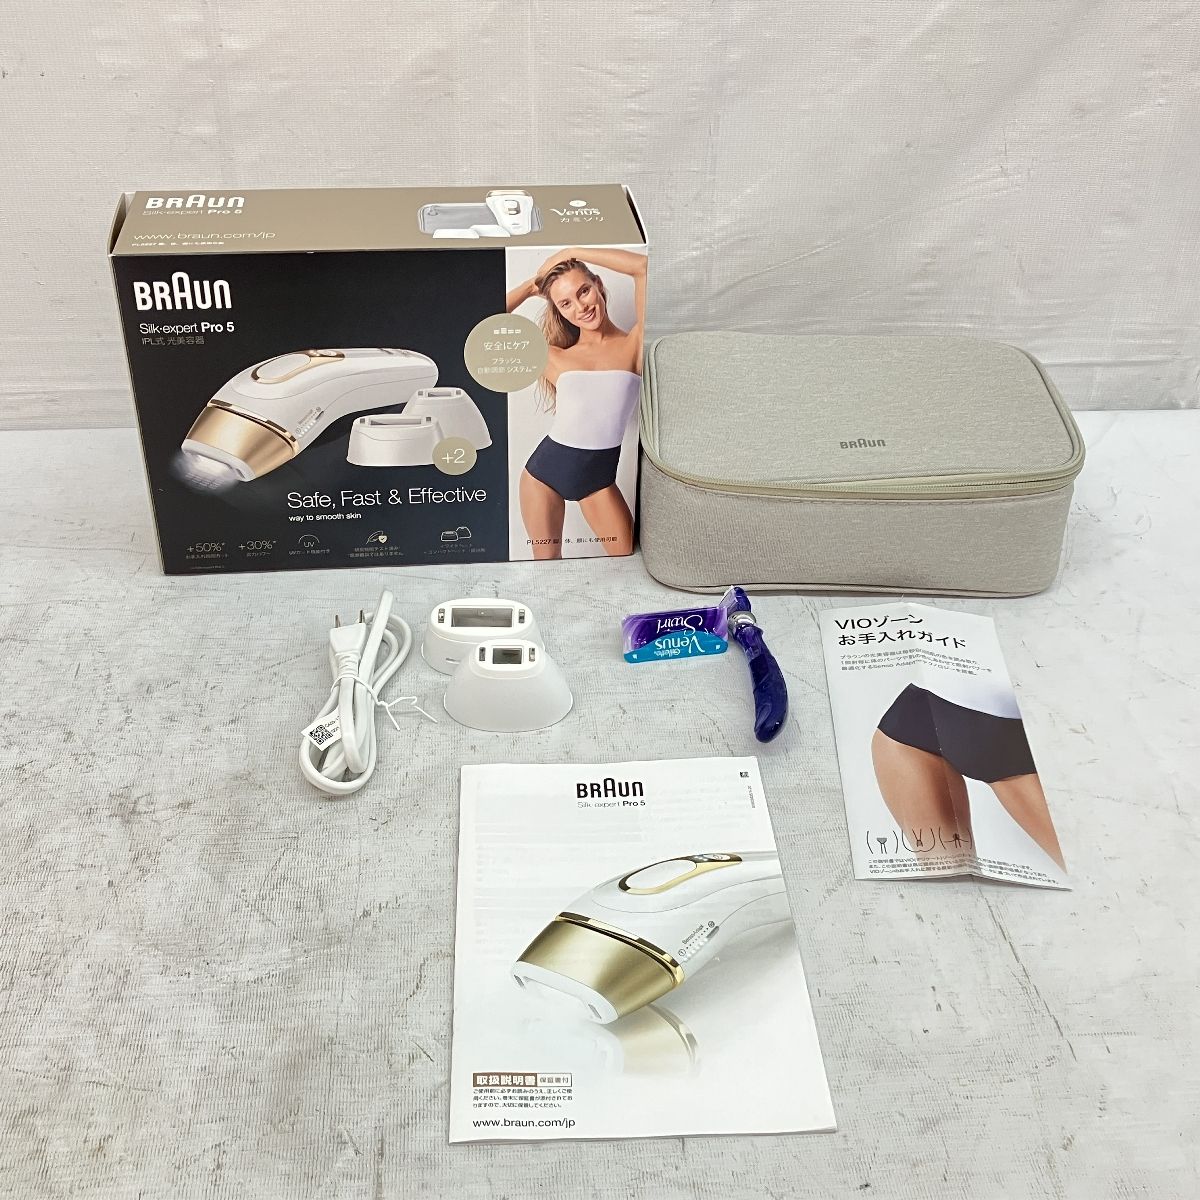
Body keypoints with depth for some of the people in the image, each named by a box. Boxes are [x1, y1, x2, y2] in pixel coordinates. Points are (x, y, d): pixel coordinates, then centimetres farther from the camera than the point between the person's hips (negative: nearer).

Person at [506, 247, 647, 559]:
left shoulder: (633, 345, -6)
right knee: (546, 562, 14)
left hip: (598, 474, -1)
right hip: (545, 467, 1)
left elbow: (644, 266, -19)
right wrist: (531, 285, 4)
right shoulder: (555, 357, -2)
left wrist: (572, 252, -10)